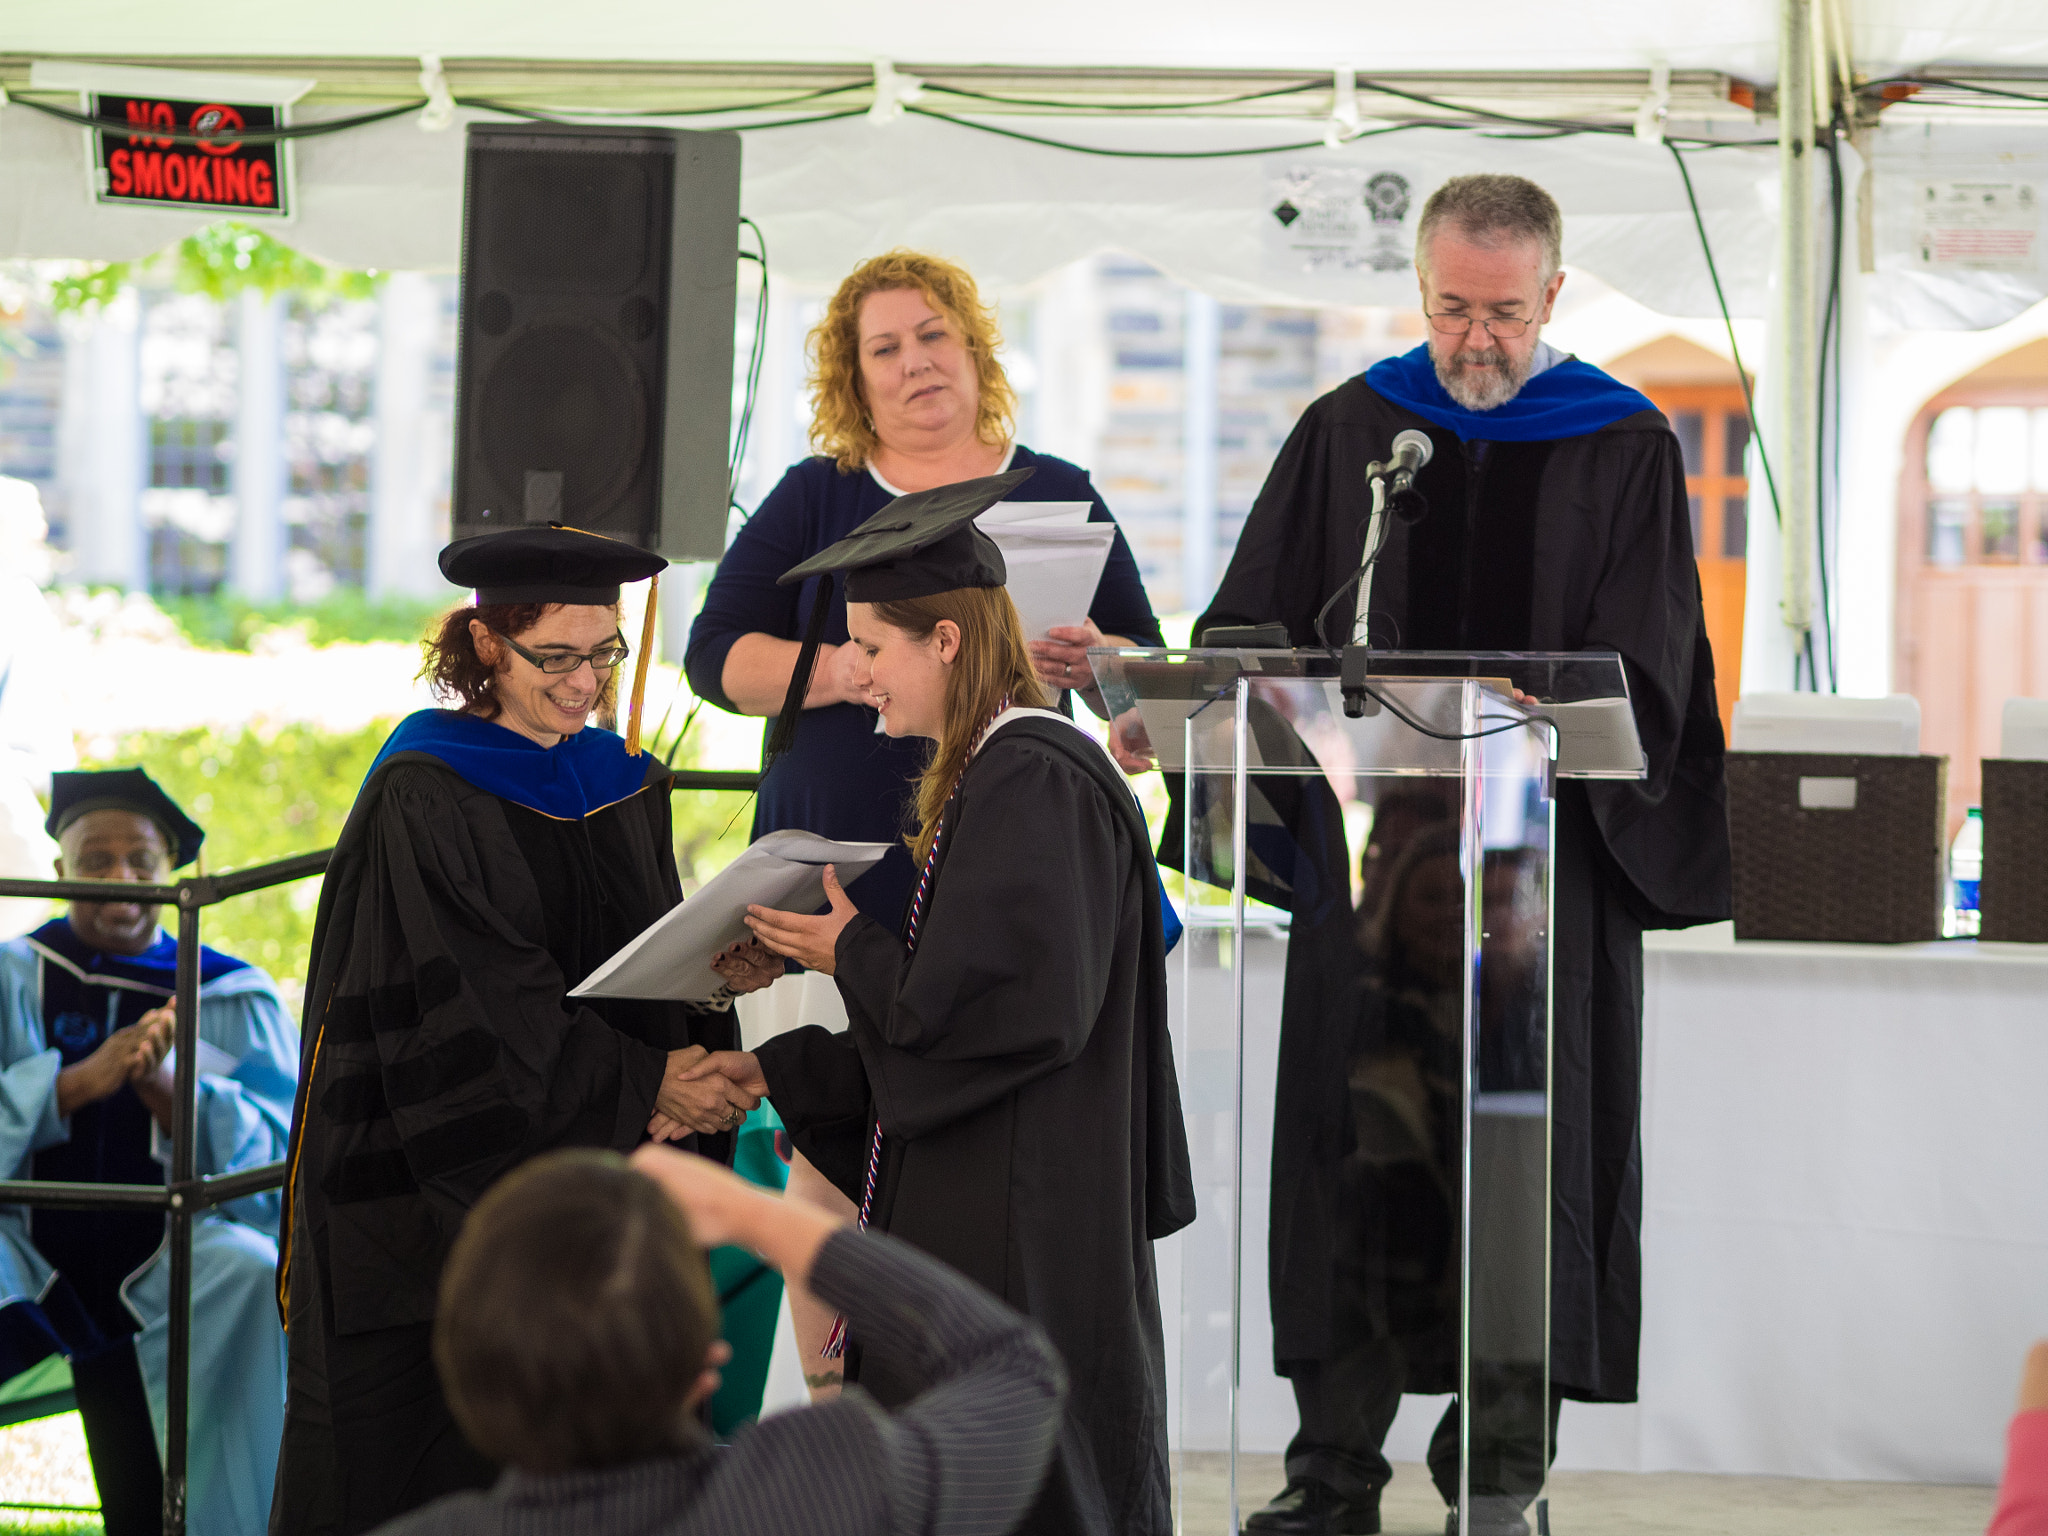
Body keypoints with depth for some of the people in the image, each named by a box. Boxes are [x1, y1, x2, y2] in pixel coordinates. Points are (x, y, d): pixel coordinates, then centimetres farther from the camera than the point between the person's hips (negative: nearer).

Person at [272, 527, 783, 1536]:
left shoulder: (626, 789, 11)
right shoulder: (422, 798, -11)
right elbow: (476, 1003, -17)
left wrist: (717, 973, -9)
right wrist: (642, 1081, -20)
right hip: (429, 1179, -6)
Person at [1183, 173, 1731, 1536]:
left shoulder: (1624, 449, 4)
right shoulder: (1350, 432, 11)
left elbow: (1640, 668, -3)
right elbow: (1254, 625, 8)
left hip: (1548, 858, -2)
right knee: (1346, 1139, 0)